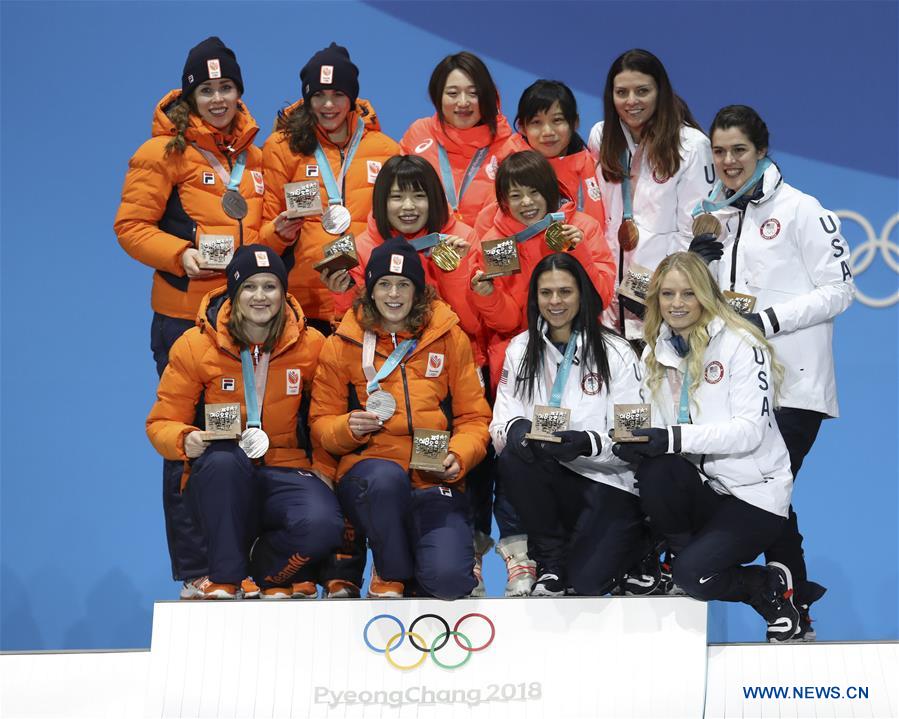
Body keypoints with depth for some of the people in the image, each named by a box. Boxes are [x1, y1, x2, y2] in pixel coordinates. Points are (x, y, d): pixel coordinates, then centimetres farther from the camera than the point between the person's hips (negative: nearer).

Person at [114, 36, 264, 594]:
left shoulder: (253, 155, 15)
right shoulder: (165, 151, -3)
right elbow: (131, 226, -6)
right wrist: (180, 254, -20)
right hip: (184, 315, -5)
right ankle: (195, 573, 6)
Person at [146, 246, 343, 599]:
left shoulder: (310, 345, 3)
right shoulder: (195, 345, -1)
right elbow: (162, 421, 2)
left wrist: (323, 471, -2)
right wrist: (186, 441, -21)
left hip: (286, 473, 1)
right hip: (221, 478, 0)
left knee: (322, 524, -32)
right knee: (223, 459, -38)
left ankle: (267, 573, 3)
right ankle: (224, 580, -17)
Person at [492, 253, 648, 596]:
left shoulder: (615, 353, -6)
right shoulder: (521, 349, 6)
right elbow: (502, 423, 0)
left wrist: (587, 443, -29)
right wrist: (514, 429, -24)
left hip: (608, 481, -3)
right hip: (552, 480, 3)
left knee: (584, 581, -22)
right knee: (513, 458, -30)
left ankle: (636, 539, 15)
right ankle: (551, 562, -8)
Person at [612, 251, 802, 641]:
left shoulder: (741, 345, -10)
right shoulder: (655, 354, 7)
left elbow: (750, 430, -20)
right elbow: (660, 430, 6)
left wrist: (675, 438, -33)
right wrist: (637, 442, -19)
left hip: (752, 492, -4)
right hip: (697, 487, 5)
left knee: (693, 574, -24)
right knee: (653, 469, -28)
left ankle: (772, 585, 7)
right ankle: (678, 558, -4)